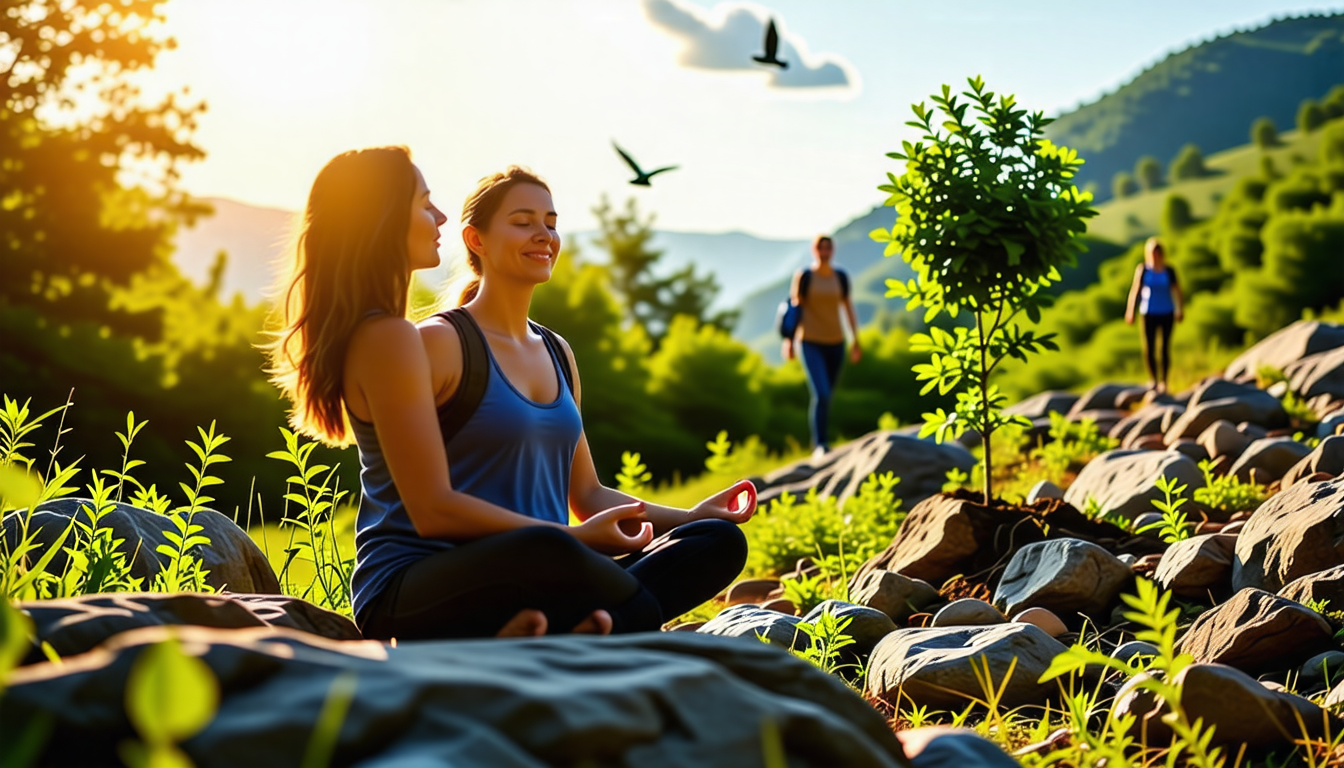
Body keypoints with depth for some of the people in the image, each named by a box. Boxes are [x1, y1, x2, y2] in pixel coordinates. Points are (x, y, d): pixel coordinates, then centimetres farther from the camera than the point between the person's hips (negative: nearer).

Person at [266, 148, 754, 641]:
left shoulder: (557, 354, 21)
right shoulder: (438, 342, -4)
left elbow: (588, 495, 25)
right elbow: (434, 510, -13)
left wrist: (690, 516, 10)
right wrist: (572, 538, -16)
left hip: (531, 582, 8)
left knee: (721, 539, -11)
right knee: (545, 551, -42)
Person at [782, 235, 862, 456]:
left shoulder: (841, 277, 2)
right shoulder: (803, 276, -7)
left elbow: (848, 308, 7)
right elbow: (795, 307, -1)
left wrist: (856, 341, 5)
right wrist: (789, 341, -1)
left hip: (835, 343, 4)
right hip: (810, 344, -4)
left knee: (827, 396, 13)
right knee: (821, 394, -20)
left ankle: (817, 443, 31)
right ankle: (821, 445, -14)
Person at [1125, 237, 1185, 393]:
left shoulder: (1169, 270, -3)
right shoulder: (1142, 270, -4)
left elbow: (1177, 291, 3)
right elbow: (1135, 290, -1)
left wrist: (1180, 310, -2)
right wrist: (1130, 311, -1)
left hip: (1166, 314, 0)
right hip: (1149, 314, 0)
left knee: (1165, 348, 3)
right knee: (1148, 348, -2)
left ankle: (1163, 381, 12)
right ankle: (1153, 378, 17)